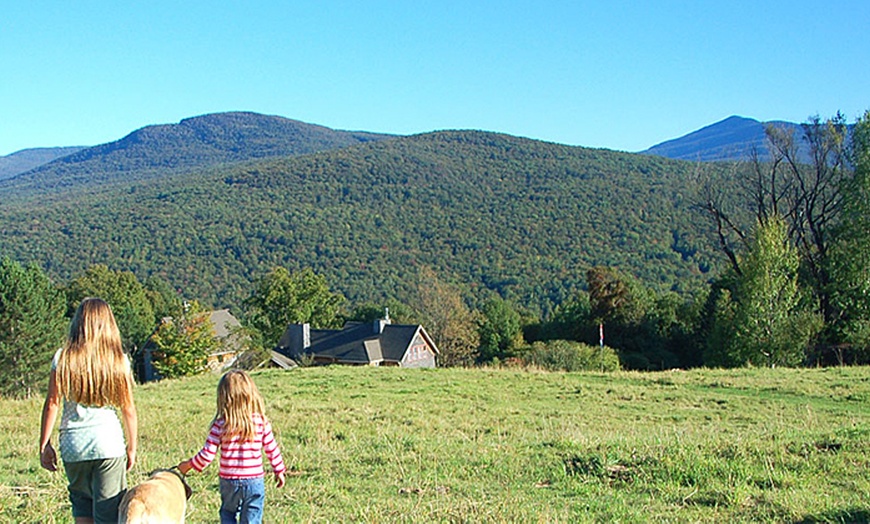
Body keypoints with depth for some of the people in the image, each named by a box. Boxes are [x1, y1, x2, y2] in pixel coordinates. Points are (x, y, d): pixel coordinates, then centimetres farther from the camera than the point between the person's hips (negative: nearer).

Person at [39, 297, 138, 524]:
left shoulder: (63, 357, -1)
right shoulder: (118, 360, -1)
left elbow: (52, 404, -2)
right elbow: (128, 409, 1)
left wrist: (44, 445, 6)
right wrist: (132, 448, 11)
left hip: (72, 444, 1)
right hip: (109, 443, -1)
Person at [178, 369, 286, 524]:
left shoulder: (221, 425, -11)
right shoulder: (261, 422, -6)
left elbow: (207, 455, -10)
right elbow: (272, 449, 2)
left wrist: (188, 465, 7)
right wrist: (279, 471, 18)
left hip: (229, 481, -1)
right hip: (254, 481, 1)